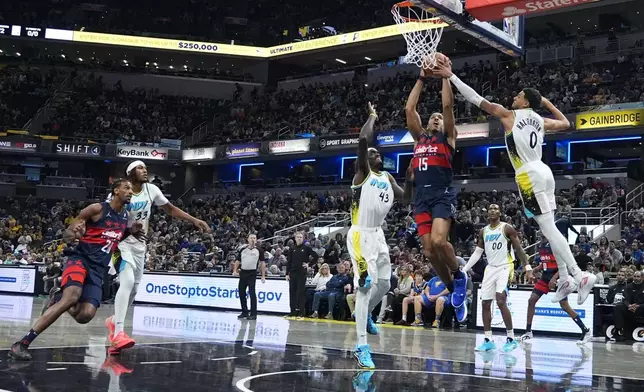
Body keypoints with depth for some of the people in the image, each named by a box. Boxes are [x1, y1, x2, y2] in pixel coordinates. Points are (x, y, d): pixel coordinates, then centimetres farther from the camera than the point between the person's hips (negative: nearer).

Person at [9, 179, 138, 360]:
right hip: (80, 259, -5)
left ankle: (59, 298, 18)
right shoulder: (97, 209, -4)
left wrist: (132, 232, 7)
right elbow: (66, 235, -1)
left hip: (98, 269, 5)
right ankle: (22, 344, -29)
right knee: (72, 297, -33)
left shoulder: (126, 217, 13)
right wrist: (73, 233, -25)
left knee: (85, 315, -17)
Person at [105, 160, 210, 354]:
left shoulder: (152, 190, -1)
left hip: (140, 245, 7)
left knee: (134, 289, 13)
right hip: (122, 243, -7)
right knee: (127, 282, -25)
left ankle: (114, 321, 37)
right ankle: (118, 333, -28)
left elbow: (170, 208, 11)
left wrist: (195, 220, 4)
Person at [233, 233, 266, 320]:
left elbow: (262, 263, 2)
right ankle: (244, 313, 19)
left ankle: (253, 314, -6)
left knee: (252, 293, -10)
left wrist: (263, 276, -3)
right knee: (241, 293, 7)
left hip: (252, 273, -4)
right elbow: (238, 261, 14)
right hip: (243, 272, 4)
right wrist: (235, 270, 0)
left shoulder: (259, 250, 2)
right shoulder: (243, 250, 11)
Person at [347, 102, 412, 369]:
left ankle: (364, 315, 47)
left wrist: (410, 176, 3)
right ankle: (361, 347, -14)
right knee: (366, 285, -14)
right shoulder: (363, 171, -5)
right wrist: (373, 116, -6)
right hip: (361, 235, -8)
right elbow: (363, 140, -20)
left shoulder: (387, 177, 17)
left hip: (378, 234, 8)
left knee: (384, 283, 18)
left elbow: (406, 199, 13)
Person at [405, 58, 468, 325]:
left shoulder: (447, 137, 13)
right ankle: (453, 288, 15)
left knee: (438, 241, -25)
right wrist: (422, 78, 20)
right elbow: (409, 109, 19)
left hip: (443, 195, -5)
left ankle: (459, 276, 1)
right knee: (429, 250, -3)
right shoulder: (419, 137, 24)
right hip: (422, 198, 5)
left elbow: (448, 105, 2)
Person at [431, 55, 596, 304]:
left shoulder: (509, 115, -3)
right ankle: (565, 279, 13)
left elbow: (477, 100, -6)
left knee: (548, 228, -9)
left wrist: (451, 76, -4)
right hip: (543, 172, 8)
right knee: (550, 228, 11)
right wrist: (547, 103, 36)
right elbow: (565, 124, 34)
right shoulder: (541, 121, 15)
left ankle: (580, 276, -13)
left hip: (529, 175, -8)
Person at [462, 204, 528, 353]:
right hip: (490, 268, 6)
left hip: (505, 268, -6)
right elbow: (477, 253, 14)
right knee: (485, 303, 2)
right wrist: (464, 270, 7)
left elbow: (519, 249, -6)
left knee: (501, 301, -19)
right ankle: (488, 340, 9)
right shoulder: (483, 231, 10)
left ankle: (511, 339, -9)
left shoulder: (507, 228, -6)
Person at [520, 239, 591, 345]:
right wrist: (532, 270, 5)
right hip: (545, 276, 7)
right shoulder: (541, 245, 9)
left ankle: (586, 331, 5)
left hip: (558, 277, -7)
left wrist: (554, 278, -25)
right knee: (531, 300, -2)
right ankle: (528, 332, 6)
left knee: (565, 305, -7)